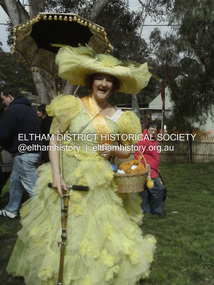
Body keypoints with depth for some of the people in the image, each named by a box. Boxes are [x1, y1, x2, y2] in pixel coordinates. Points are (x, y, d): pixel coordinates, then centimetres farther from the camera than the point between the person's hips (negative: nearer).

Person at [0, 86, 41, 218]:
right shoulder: (31, 108, 15)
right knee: (16, 180, 21)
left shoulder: (13, 110, -14)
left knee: (32, 186, -5)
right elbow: (38, 130, 20)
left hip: (23, 154, -10)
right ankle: (11, 210, 33)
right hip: (35, 151, 10)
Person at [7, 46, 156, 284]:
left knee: (99, 233, 7)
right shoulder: (72, 106, -3)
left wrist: (113, 149, -9)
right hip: (67, 178, -2)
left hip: (98, 184, 2)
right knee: (62, 232, 7)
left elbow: (128, 151, 13)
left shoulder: (119, 117, 4)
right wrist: (56, 175, -13)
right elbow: (54, 141, -4)